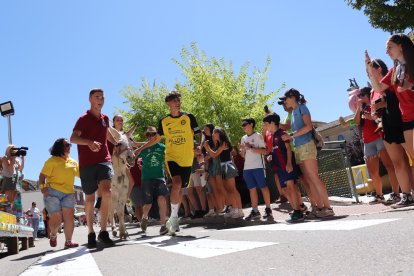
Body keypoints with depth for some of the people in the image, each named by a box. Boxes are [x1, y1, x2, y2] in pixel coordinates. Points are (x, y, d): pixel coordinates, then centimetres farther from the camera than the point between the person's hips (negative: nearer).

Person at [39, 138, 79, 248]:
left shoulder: (73, 162, 16)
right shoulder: (52, 160, -1)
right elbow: (42, 175, -5)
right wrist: (42, 186, -20)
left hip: (68, 193, 4)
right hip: (52, 192, -4)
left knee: (69, 216, -9)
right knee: (56, 218, -6)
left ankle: (68, 242, -3)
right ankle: (53, 235, 26)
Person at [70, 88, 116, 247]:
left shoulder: (105, 119, 14)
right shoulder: (84, 119, -3)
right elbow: (73, 138, -16)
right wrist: (89, 142, -34)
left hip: (104, 160, 3)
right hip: (87, 163, -3)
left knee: (106, 192, -20)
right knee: (90, 199, 5)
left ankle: (103, 231, -15)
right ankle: (91, 233, 20)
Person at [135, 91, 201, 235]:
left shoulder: (189, 117, 1)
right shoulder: (163, 121, 5)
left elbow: (199, 135, 2)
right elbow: (156, 138, 19)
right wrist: (141, 148, 18)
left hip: (187, 159, 1)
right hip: (171, 157, -1)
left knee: (180, 188, 7)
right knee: (176, 183, -23)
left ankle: (173, 218, 26)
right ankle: (174, 218, -10)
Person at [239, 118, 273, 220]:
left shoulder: (258, 136, -1)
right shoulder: (243, 138, 17)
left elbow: (265, 151, -11)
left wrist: (251, 148, -15)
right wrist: (242, 150, 0)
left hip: (258, 166, -6)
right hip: (247, 168, 6)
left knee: (263, 187, -3)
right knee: (252, 189, 6)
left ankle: (268, 209, 4)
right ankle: (255, 211, 9)